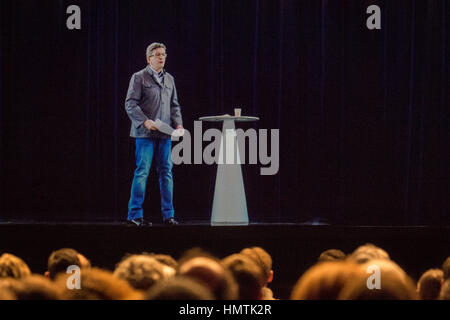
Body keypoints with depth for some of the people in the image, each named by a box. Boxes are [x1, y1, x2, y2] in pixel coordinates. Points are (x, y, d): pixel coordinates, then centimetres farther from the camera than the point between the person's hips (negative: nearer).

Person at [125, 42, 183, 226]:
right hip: (145, 134, -5)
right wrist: (145, 121, -19)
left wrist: (178, 124, 4)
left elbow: (174, 105, 20)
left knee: (166, 173, 6)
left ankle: (168, 214, 11)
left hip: (165, 134, 5)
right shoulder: (139, 78, -1)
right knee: (142, 173, -6)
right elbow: (130, 104, -7)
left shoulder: (169, 79, 16)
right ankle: (134, 215, -2)